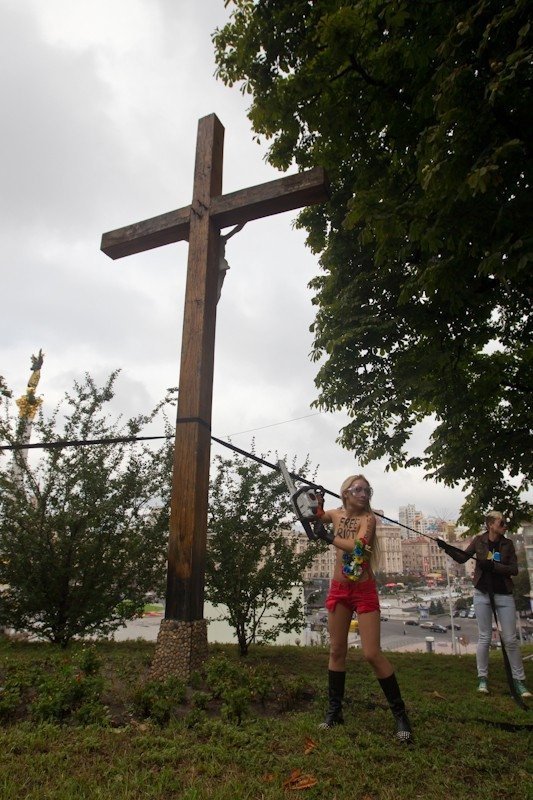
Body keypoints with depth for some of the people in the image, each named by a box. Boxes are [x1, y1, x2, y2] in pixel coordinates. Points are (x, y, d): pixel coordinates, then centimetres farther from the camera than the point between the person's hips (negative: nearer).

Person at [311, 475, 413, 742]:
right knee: (337, 651, 11)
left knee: (372, 654, -6)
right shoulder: (336, 514, 2)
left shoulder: (368, 517, -10)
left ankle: (400, 713, 10)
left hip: (364, 590, -4)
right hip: (339, 589, 4)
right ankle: (334, 711, 24)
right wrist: (316, 500, 2)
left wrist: (328, 537, -20)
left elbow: (357, 546, -27)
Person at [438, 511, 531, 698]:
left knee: (510, 639, 2)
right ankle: (482, 678, 13)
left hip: (504, 595, 1)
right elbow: (462, 558, 1)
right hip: (482, 593, -1)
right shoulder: (479, 540, -2)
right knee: (484, 638, 4)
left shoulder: (507, 544, 0)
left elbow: (514, 570, -6)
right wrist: (447, 548, -15)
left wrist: (493, 566, -19)